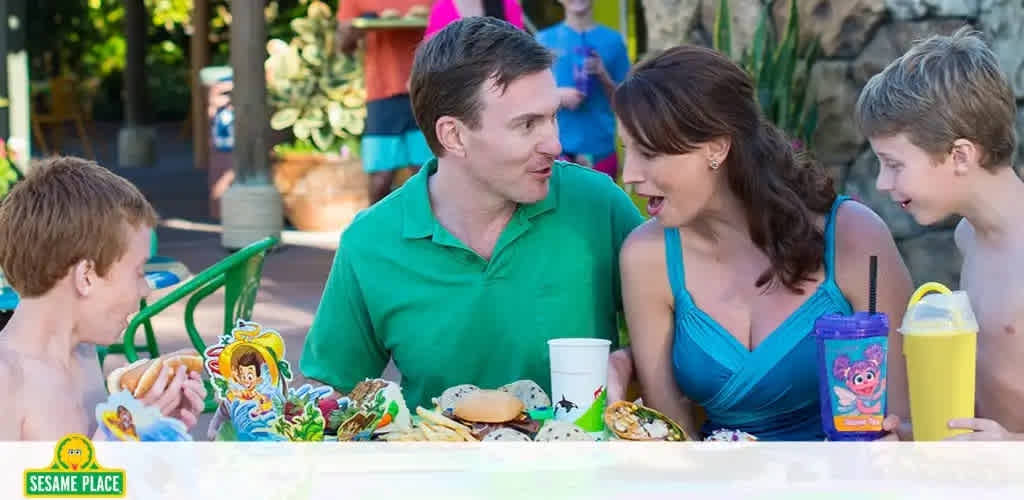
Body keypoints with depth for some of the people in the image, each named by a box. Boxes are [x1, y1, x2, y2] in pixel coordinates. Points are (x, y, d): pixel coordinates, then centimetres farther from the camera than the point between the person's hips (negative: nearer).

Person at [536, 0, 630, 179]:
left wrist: (603, 75, -11)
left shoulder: (612, 40, 5)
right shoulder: (544, 40, 5)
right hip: (556, 149, 0)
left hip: (601, 149, 1)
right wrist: (557, 95, -11)